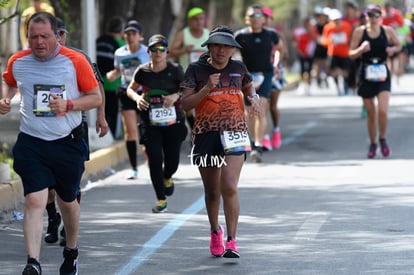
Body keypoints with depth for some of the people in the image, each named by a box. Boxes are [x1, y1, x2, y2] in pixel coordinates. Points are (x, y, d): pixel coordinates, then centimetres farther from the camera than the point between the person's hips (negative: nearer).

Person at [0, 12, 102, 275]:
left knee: (68, 201, 15)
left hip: (68, 142, 0)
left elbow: (96, 97, -2)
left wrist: (68, 105, -17)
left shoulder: (75, 61, -8)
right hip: (31, 142, 0)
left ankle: (72, 251, 39)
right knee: (35, 201, -14)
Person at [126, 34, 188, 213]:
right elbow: (131, 89, 14)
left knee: (172, 161, 4)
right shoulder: (143, 71, 1)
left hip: (172, 121, 0)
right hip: (150, 122, 1)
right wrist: (137, 97, -7)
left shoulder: (175, 70, -4)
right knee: (154, 160, -6)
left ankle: (167, 178, 42)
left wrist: (176, 96, -21)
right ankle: (161, 200, 6)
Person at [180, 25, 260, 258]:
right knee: (212, 190, 12)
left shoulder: (238, 68, 6)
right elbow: (186, 103, -6)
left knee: (229, 187, -17)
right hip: (205, 134, 0)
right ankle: (215, 232, 37)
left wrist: (254, 97, 7)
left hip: (234, 134, 0)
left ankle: (232, 241, -15)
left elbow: (248, 86, 28)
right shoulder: (197, 70, -1)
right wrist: (206, 89, -18)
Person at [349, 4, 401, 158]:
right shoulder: (359, 32, -3)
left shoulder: (387, 31, -2)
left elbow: (398, 46, 14)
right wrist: (361, 49, -20)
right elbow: (351, 54, 0)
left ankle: (383, 140, 9)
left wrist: (392, 49, -8)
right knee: (371, 114, 6)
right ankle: (373, 144, 25)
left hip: (383, 74, 0)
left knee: (383, 110, -15)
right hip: (366, 74, 1)